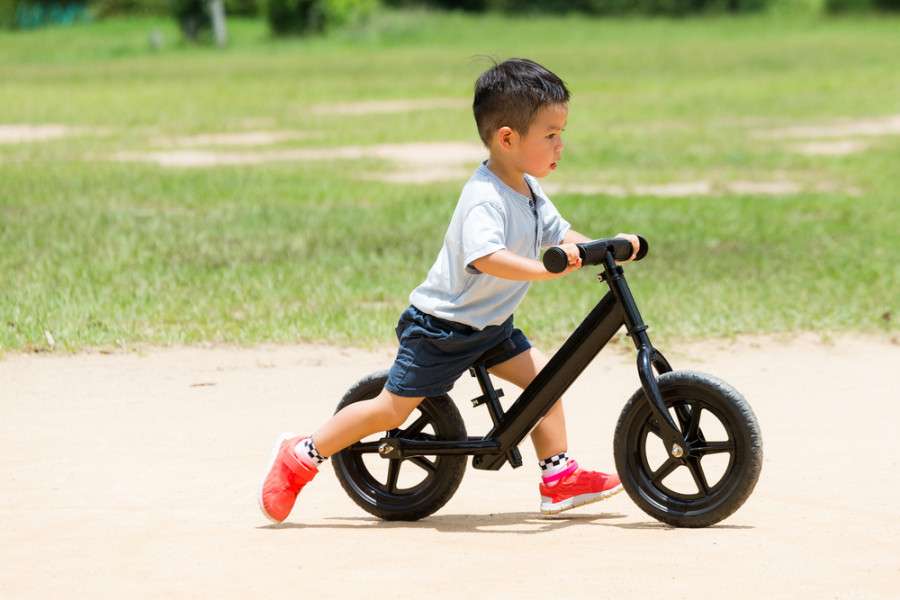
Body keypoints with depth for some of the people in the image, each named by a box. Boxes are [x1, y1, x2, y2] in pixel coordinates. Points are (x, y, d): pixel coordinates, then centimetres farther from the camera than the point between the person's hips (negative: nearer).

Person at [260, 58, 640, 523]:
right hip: (441, 327, -9)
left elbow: (558, 232, 10)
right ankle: (300, 457, 9)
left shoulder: (528, 190, 2)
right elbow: (485, 256, -43)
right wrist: (543, 269, -51)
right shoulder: (485, 199, -28)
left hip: (488, 326, 9)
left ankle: (559, 478, 4)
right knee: (393, 408, -3)